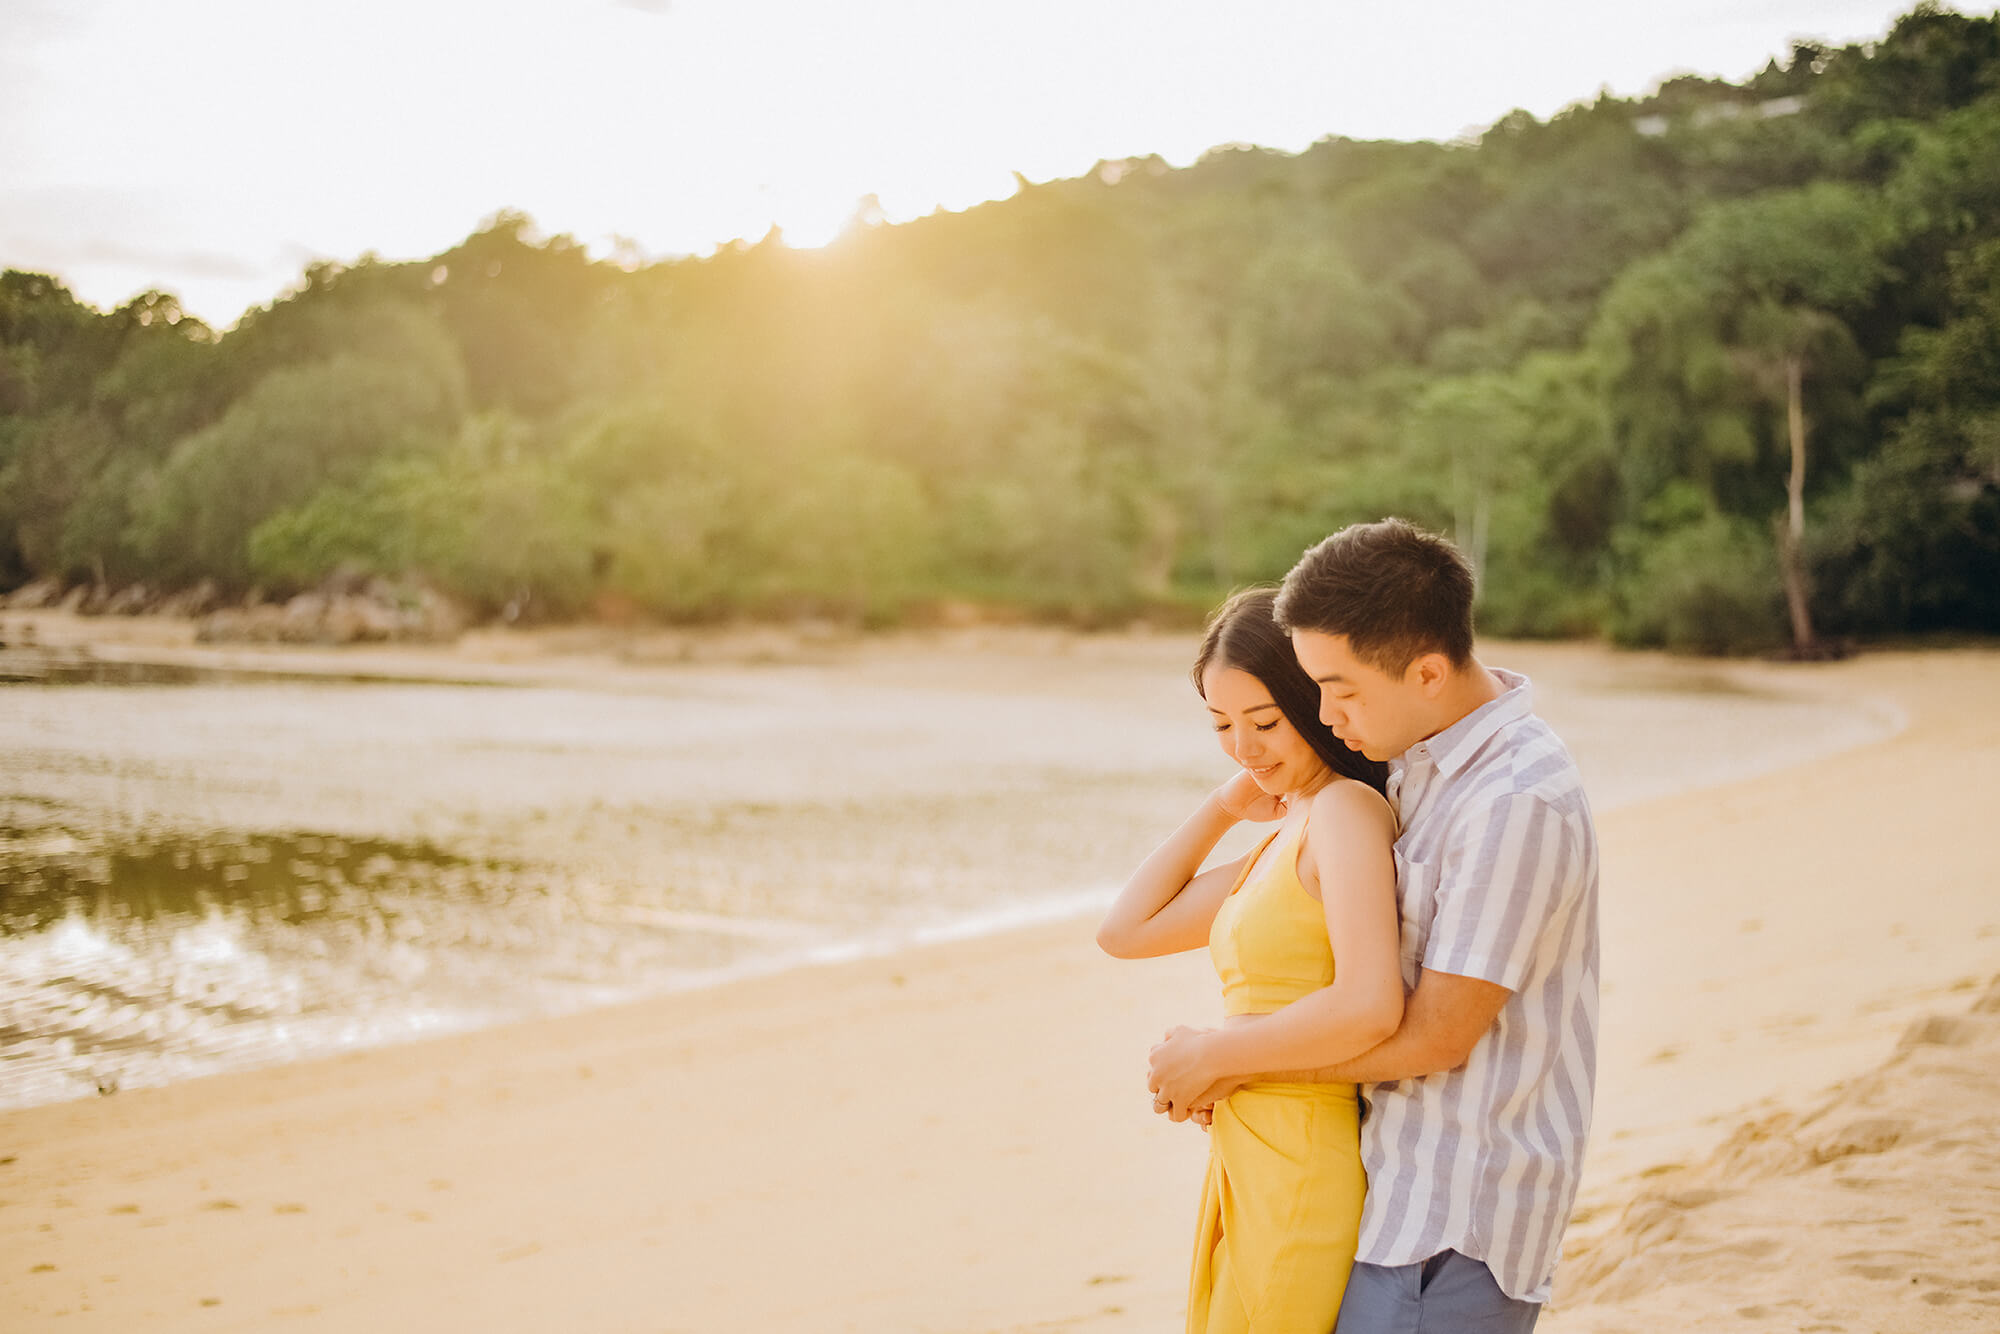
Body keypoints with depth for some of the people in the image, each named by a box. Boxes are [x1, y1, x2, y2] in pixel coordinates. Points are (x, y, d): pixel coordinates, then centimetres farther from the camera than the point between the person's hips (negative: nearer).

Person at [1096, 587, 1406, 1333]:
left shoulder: (1346, 809, -14)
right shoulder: (1282, 842, 14)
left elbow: (1369, 1006, -26)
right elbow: (1125, 931, 17)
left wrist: (1213, 1054, -13)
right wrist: (1223, 809, 11)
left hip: (1304, 1179, -9)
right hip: (1247, 1170, 9)